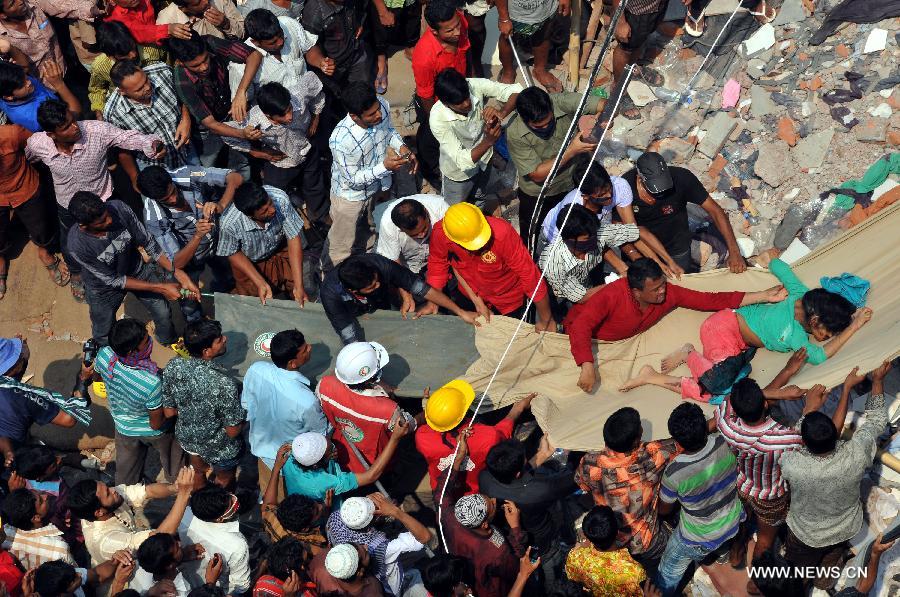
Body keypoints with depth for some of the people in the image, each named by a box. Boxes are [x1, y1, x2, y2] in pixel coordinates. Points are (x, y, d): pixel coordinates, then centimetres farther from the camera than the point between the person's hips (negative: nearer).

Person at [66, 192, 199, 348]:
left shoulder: (119, 208, -33)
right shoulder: (77, 246, -38)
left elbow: (148, 243, -19)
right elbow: (113, 280, -26)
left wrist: (179, 274, -25)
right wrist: (159, 288, -26)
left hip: (137, 268, 3)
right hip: (105, 285, -3)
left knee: (164, 312, 16)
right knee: (104, 335, 16)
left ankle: (170, 341, 50)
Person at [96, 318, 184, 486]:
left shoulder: (104, 355, -33)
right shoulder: (152, 383, -46)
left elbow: (97, 375, -5)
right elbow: (156, 424, -27)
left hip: (123, 426, 4)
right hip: (153, 432, -4)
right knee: (171, 458, 31)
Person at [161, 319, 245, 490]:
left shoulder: (173, 367, -25)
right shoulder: (224, 384, -40)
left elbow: (169, 412, -10)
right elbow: (233, 431, -26)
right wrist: (244, 410, -9)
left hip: (187, 437, 5)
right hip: (219, 448, -5)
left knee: (198, 474, 35)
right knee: (224, 482, 28)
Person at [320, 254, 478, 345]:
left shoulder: (380, 264, -37)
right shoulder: (330, 294, -41)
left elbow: (422, 288, -28)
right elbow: (352, 341, -42)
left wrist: (461, 312, -25)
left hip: (381, 300, 1)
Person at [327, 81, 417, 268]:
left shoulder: (383, 107, -25)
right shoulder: (341, 140, -42)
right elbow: (352, 179, -27)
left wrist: (401, 147, -18)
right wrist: (385, 166, -36)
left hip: (377, 186, 6)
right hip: (351, 194, -5)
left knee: (368, 231, 34)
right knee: (343, 247, 19)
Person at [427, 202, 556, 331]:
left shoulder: (502, 233, -42)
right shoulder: (440, 234, -32)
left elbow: (531, 277, -34)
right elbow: (437, 264, -11)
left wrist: (546, 321, -27)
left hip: (508, 299, -2)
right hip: (471, 293, 2)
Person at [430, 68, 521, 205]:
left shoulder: (476, 86, -33)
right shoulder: (438, 119, -40)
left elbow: (516, 91, -30)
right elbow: (462, 160, -38)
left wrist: (501, 113, -50)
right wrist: (488, 141, -54)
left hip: (485, 160, 4)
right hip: (459, 170, -4)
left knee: (479, 199, 34)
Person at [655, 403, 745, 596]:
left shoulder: (673, 473, -36)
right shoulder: (723, 443, -27)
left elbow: (663, 510, -15)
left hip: (699, 540, -4)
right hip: (733, 523, 4)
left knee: (667, 576, 23)